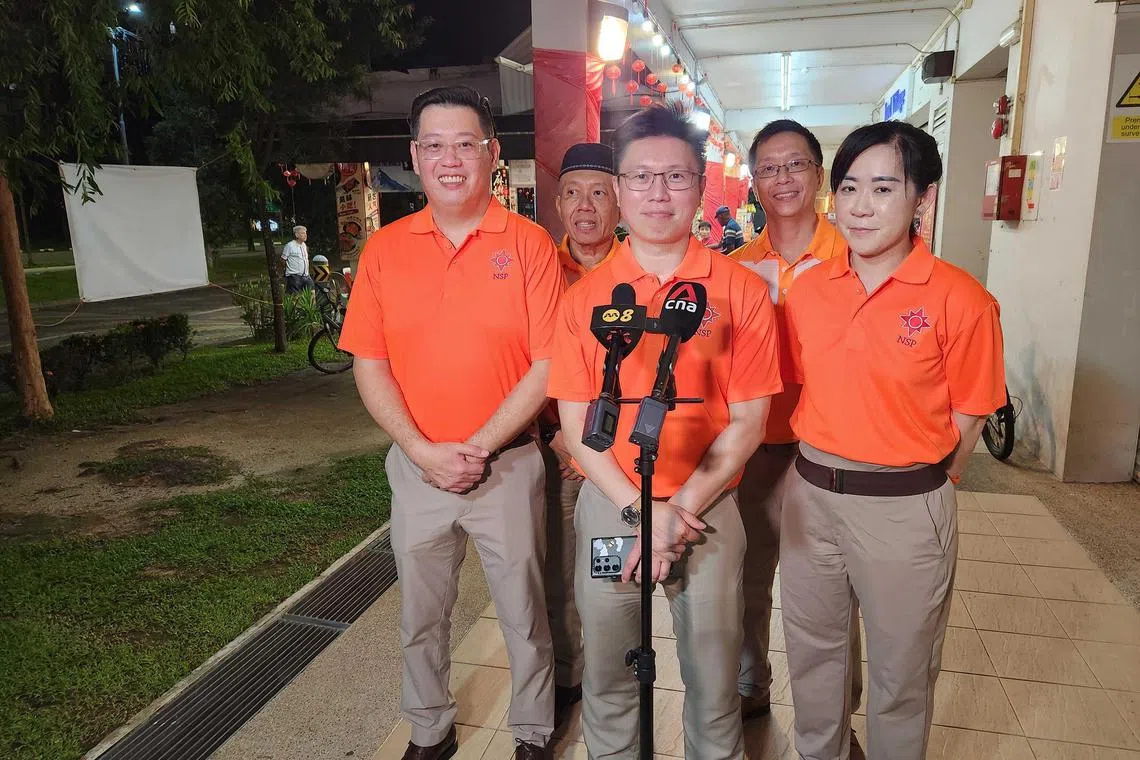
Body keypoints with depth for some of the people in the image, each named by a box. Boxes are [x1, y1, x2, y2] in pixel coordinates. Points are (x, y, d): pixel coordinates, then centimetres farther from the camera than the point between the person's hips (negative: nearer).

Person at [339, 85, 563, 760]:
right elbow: (369, 366, 0)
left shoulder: (529, 244, -7)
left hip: (508, 466, -2)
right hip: (416, 468, 3)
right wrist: (424, 452, -11)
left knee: (524, 614, 13)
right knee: (422, 616, 19)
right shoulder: (385, 248, 1)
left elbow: (547, 365, -10)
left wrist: (478, 447, -15)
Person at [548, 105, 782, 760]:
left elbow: (748, 422, -5)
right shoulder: (585, 296, -1)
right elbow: (576, 424, -2)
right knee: (606, 675, 17)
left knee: (712, 675, 16)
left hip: (708, 510, -1)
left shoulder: (741, 292, -4)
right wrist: (640, 511, -11)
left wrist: (681, 510, -13)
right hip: (610, 505, 1)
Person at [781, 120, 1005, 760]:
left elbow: (967, 420, -6)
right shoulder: (808, 288, 0)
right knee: (813, 652, 22)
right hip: (810, 491, 5)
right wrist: (827, 476, 6)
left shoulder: (961, 299, -13)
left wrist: (911, 491, -1)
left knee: (900, 670, 16)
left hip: (906, 507, -4)